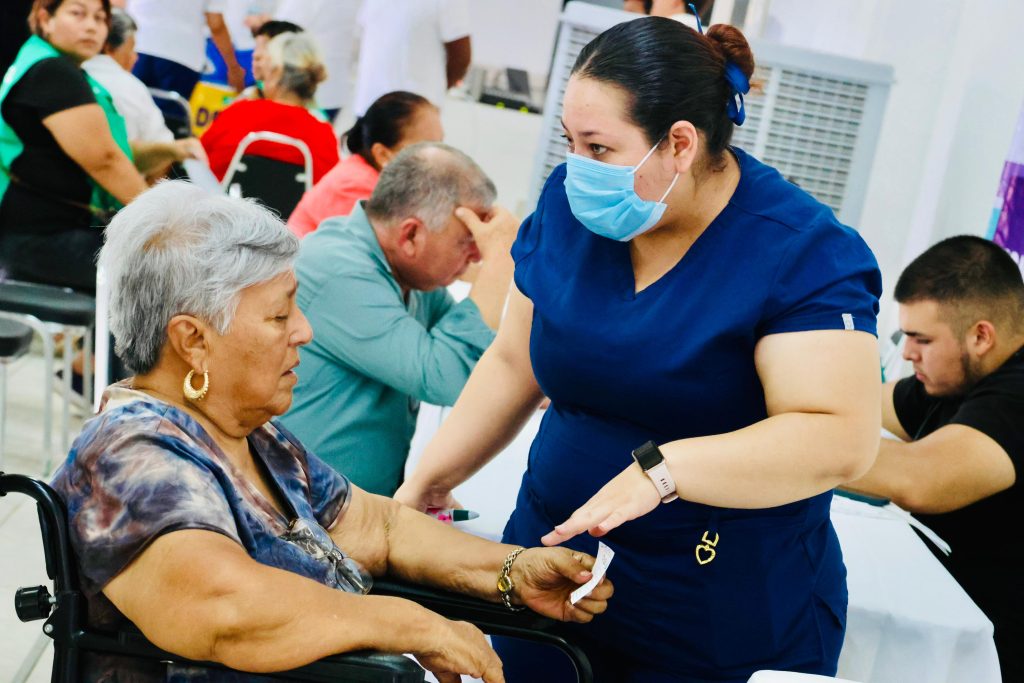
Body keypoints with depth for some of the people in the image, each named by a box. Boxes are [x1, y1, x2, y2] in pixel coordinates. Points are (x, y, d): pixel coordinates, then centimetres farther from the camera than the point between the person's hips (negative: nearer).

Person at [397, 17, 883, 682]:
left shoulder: (805, 252, -18)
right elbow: (515, 362, 7)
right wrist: (429, 479, 4)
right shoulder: (568, 203, -1)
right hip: (550, 559, 5)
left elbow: (841, 439, -26)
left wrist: (660, 469, -36)